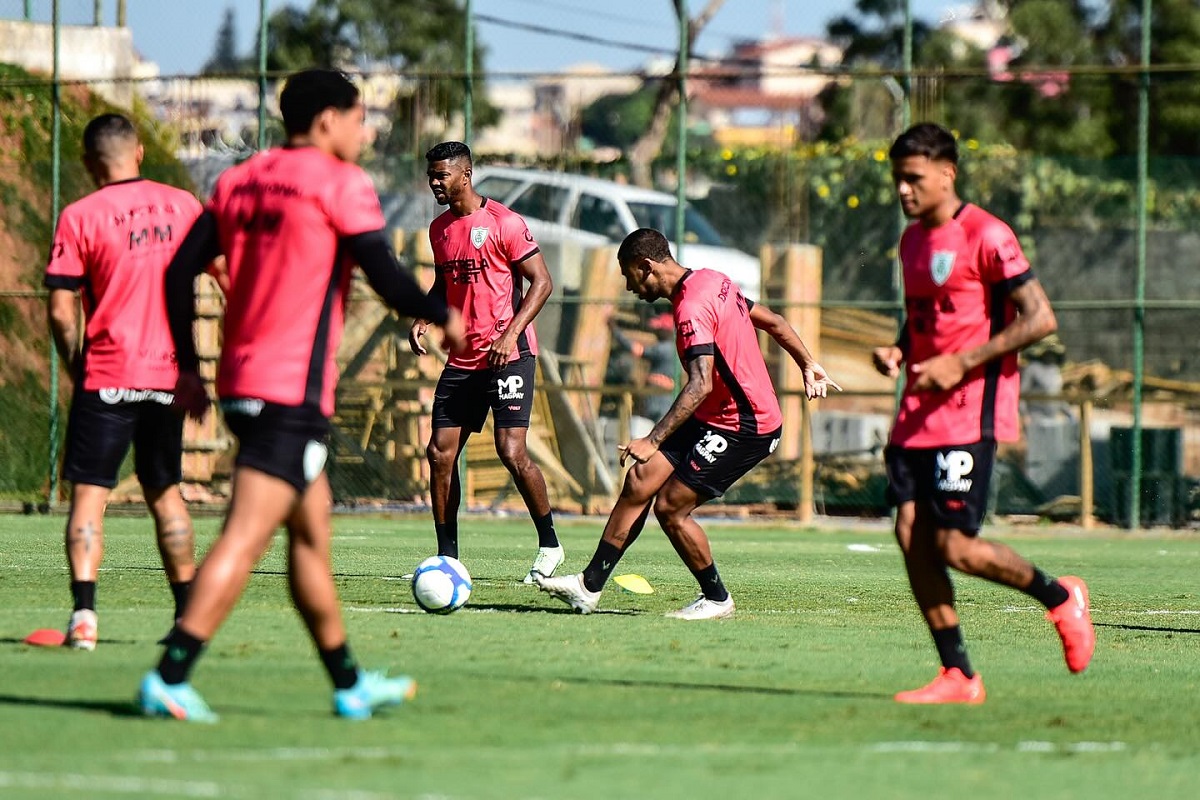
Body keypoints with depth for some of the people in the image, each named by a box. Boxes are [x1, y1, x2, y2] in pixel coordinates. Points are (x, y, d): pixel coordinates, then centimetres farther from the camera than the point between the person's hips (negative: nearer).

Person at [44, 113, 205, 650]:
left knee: (89, 493, -2)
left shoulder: (80, 217, -8)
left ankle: (84, 614, -17)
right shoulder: (182, 206, 4)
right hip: (169, 375, 4)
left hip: (107, 378, -4)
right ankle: (188, 614, 18)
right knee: (164, 492, 17)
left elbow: (60, 310, -10)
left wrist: (74, 363, 6)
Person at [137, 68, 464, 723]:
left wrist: (187, 368, 16)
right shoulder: (340, 184, -7)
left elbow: (180, 272, 10)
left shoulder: (238, 181, 13)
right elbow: (388, 281, -11)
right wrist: (445, 319, 7)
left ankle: (350, 684, 26)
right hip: (295, 390, -9)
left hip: (239, 381, 9)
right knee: (245, 539, -12)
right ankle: (168, 679, -21)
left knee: (312, 533, 18)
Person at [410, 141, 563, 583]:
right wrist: (423, 319, 8)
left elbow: (541, 282, -10)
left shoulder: (503, 222, -9)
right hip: (461, 360, 7)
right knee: (440, 453, 1)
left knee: (512, 451, -15)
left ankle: (549, 544, 3)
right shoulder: (439, 228, 12)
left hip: (508, 356, -7)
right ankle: (447, 558, 10)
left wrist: (510, 334, -20)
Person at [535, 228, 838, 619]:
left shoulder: (692, 309, -23)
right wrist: (808, 365, 27)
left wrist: (653, 440, -38)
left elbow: (701, 385, -33)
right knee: (639, 480, 1)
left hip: (743, 429, -10)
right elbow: (774, 322, 17)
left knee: (669, 507, -9)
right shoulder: (713, 281, 7)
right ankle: (589, 586, 2)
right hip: (714, 420, 10)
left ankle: (717, 600, 9)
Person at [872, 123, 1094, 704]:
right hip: (918, 412, 8)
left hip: (970, 412, -8)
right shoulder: (912, 240, 15)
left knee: (955, 547, -11)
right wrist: (896, 352, 6)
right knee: (911, 536, -1)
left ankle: (1060, 598, 13)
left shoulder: (985, 236, -11)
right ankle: (958, 677, 5)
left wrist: (961, 362, -17)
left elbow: (1040, 319, -14)